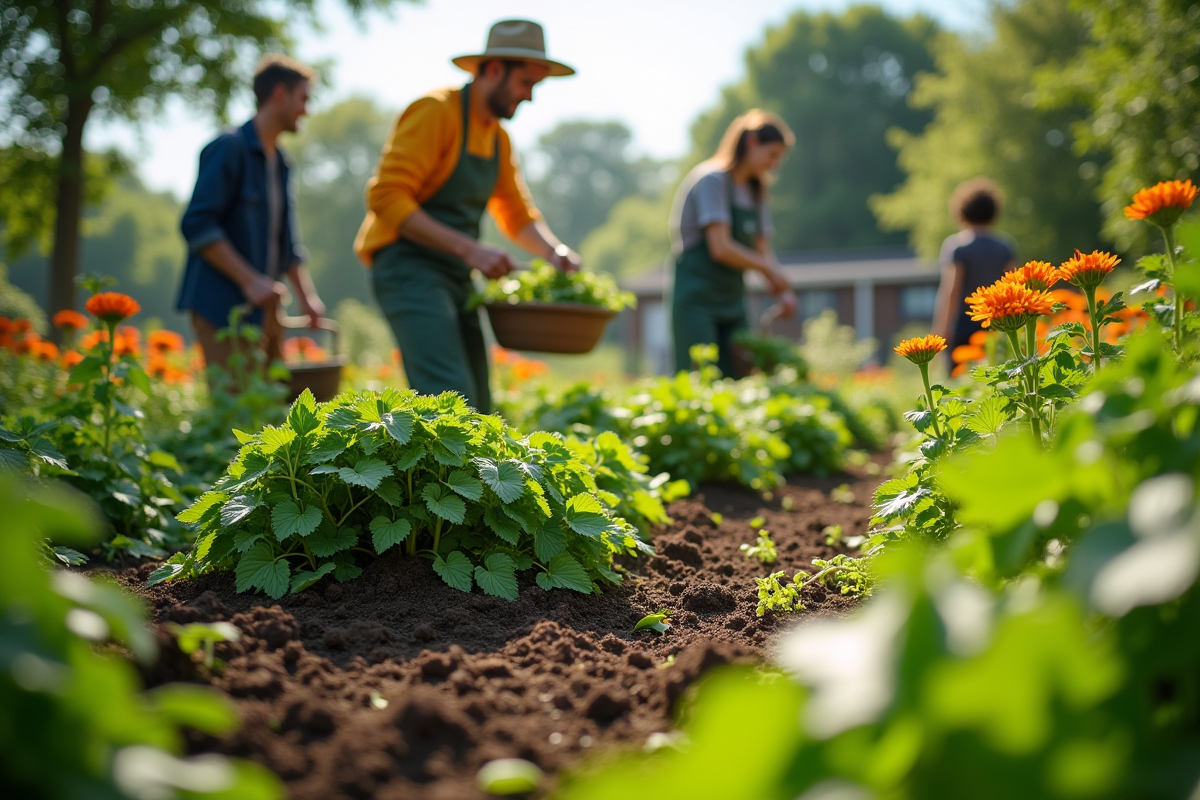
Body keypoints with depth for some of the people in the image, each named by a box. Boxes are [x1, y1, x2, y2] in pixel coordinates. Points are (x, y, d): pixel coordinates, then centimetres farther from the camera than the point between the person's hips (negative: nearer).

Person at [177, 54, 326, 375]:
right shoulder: (229, 147, -7)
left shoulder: (280, 164, 19)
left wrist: (307, 296, 10)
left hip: (264, 309, 8)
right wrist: (250, 280, -21)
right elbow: (196, 225, -16)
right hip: (223, 307, -8)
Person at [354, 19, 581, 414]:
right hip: (409, 269, -9)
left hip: (456, 277, 9)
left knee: (477, 410, 5)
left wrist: (554, 251, 3)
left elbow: (517, 214, 25)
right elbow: (385, 197, -19)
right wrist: (468, 249, -23)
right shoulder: (436, 112, -10)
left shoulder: (498, 137, 16)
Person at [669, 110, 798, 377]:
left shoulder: (755, 192, 15)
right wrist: (769, 270, -8)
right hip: (696, 302, -8)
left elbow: (763, 252, 10)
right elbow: (721, 248, -20)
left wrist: (783, 291, -8)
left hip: (732, 303, 8)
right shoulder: (712, 179, -11)